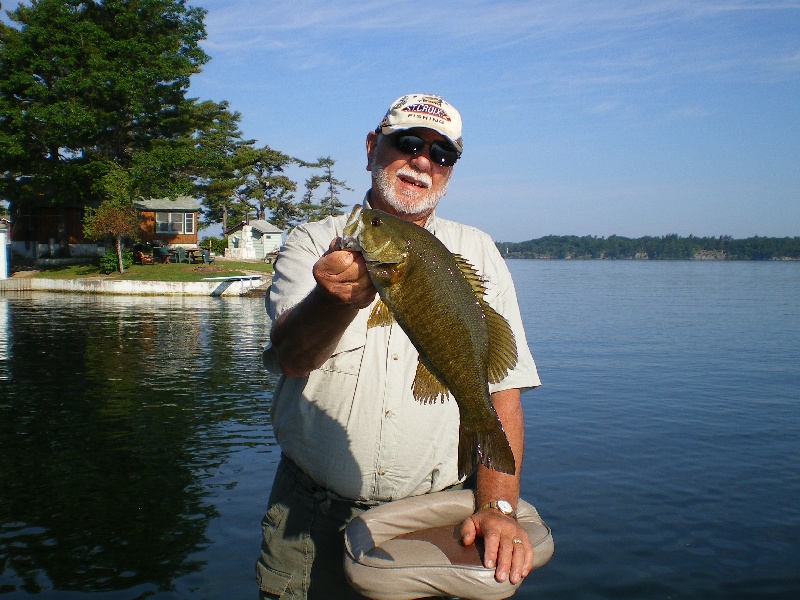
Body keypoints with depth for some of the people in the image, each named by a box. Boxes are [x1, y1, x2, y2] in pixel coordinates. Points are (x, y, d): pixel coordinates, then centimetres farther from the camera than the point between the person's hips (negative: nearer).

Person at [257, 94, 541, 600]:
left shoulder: (477, 253, 3)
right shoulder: (313, 244, 0)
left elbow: (503, 388, -1)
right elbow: (290, 355, -18)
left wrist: (497, 508, -11)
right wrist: (337, 299, -39)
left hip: (435, 519, 1)